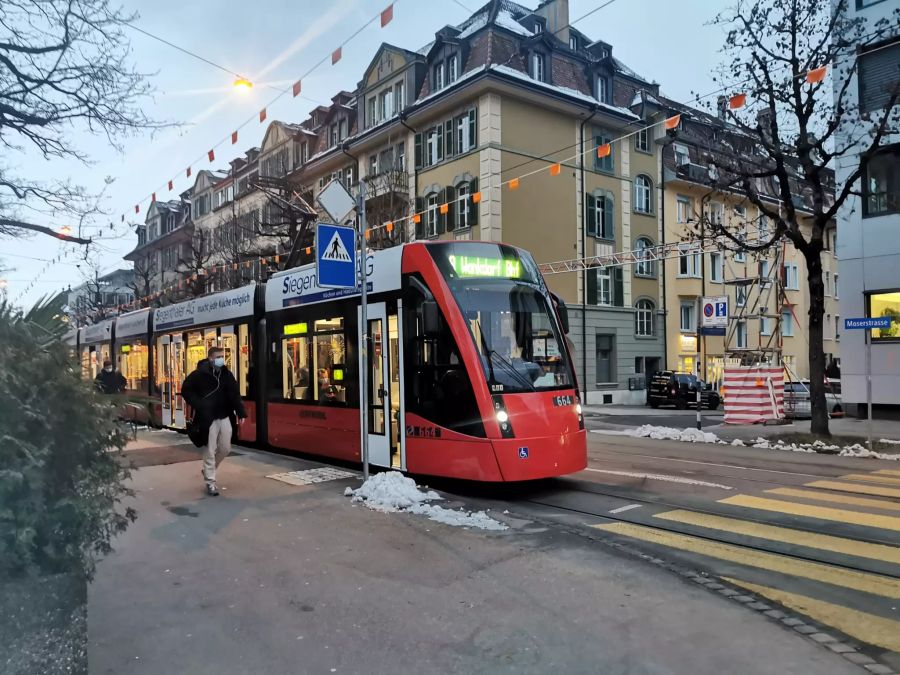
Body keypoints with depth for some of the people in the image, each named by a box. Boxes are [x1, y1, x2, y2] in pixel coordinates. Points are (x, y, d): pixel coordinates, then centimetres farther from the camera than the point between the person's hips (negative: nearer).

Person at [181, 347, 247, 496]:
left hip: (225, 417, 5)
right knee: (210, 451, -1)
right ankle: (210, 482, 8)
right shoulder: (199, 374, -9)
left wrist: (241, 412, 3)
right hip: (208, 418, -5)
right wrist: (198, 405, -14)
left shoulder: (226, 374, 6)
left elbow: (235, 394, 9)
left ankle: (208, 470, 35)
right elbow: (186, 390, -4)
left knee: (225, 448, 12)